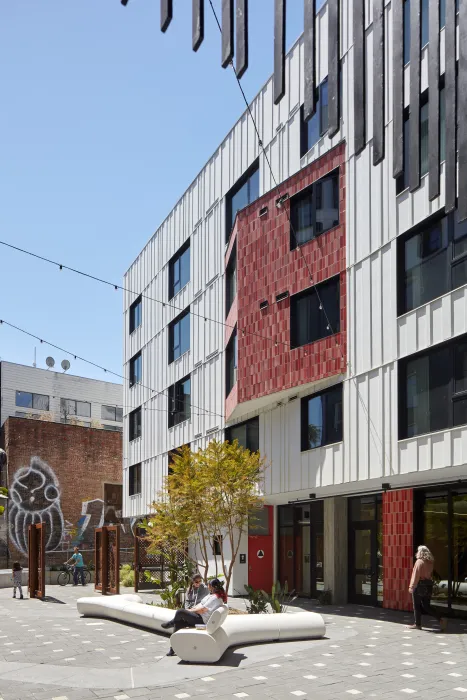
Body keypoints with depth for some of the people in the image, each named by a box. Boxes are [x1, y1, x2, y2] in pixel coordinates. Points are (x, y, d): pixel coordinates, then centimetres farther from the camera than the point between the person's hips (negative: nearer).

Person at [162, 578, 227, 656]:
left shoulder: (215, 598, -17)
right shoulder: (211, 594, 16)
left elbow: (202, 610, -20)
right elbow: (200, 604, 21)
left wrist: (190, 611, -9)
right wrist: (191, 610, 7)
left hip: (201, 620, -11)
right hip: (199, 618, 11)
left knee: (180, 612, -19)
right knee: (178, 623, 1)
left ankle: (170, 623, 14)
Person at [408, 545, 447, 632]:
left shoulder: (419, 562, -13)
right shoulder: (430, 562, 9)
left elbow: (416, 575, -17)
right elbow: (430, 574, 13)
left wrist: (412, 586, -18)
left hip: (419, 585, -7)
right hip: (429, 585, 7)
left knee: (417, 606, 5)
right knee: (426, 605, 11)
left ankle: (417, 624, 10)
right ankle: (441, 619, -2)